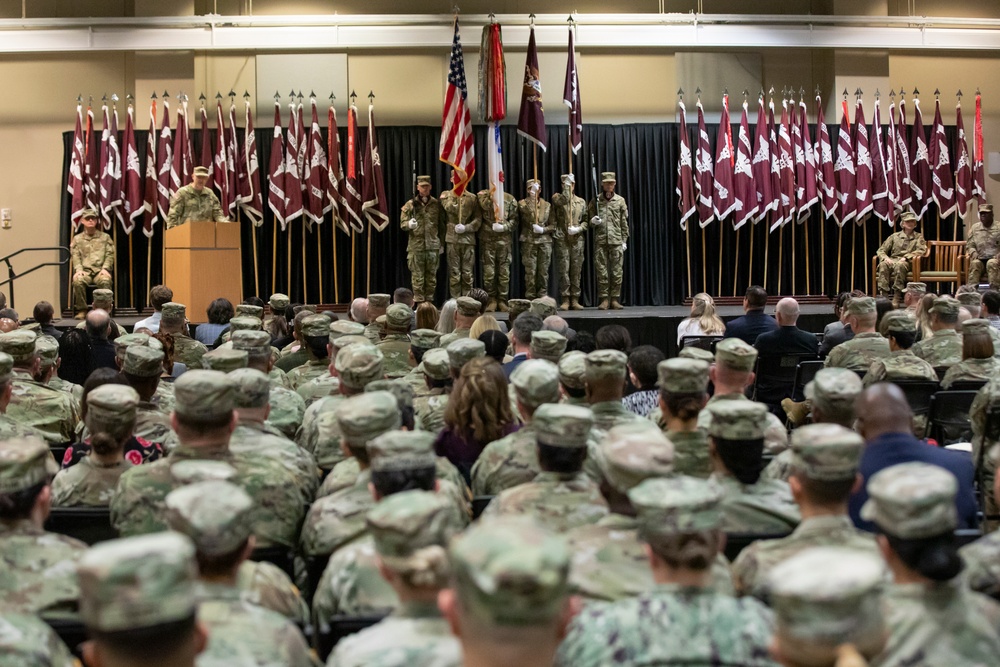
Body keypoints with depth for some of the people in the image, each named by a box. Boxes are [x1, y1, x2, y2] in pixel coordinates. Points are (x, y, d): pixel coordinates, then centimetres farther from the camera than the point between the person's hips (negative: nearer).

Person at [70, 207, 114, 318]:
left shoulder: (105, 237, 17)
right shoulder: (77, 239, 18)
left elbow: (110, 255, 8)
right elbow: (75, 256, 8)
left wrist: (105, 268, -9)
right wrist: (78, 269, -11)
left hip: (100, 270, -1)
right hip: (84, 271, 1)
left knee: (106, 281, -36)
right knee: (77, 281, -33)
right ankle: (81, 310, -20)